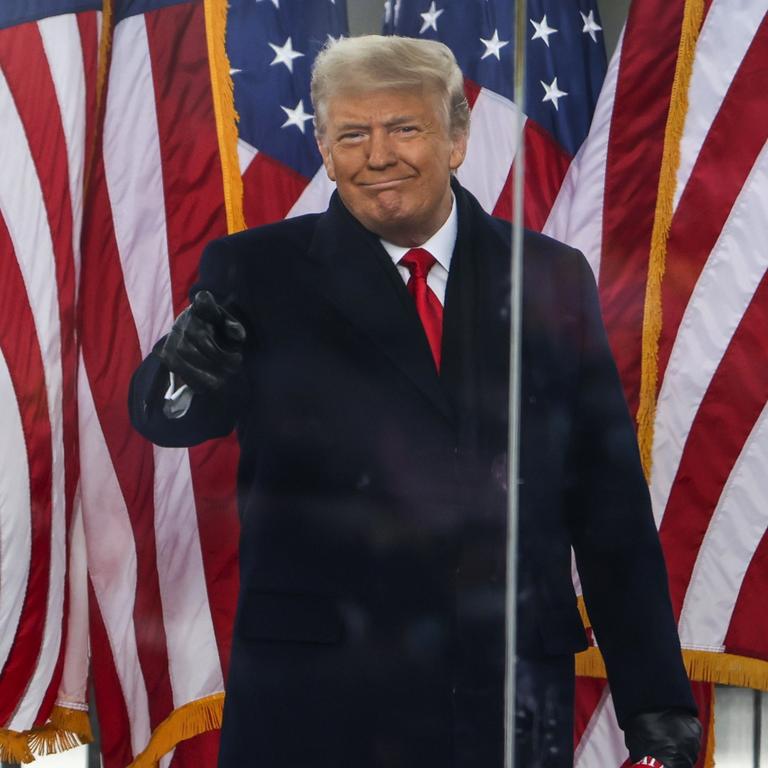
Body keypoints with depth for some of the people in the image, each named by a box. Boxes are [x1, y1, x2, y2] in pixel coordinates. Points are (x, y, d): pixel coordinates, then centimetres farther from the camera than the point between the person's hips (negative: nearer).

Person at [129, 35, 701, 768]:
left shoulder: (551, 280, 8)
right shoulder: (258, 275, 2)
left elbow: (609, 504, 8)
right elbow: (166, 416, -13)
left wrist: (654, 696, 6)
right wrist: (188, 368, -36)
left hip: (513, 704, 2)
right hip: (315, 707, -2)